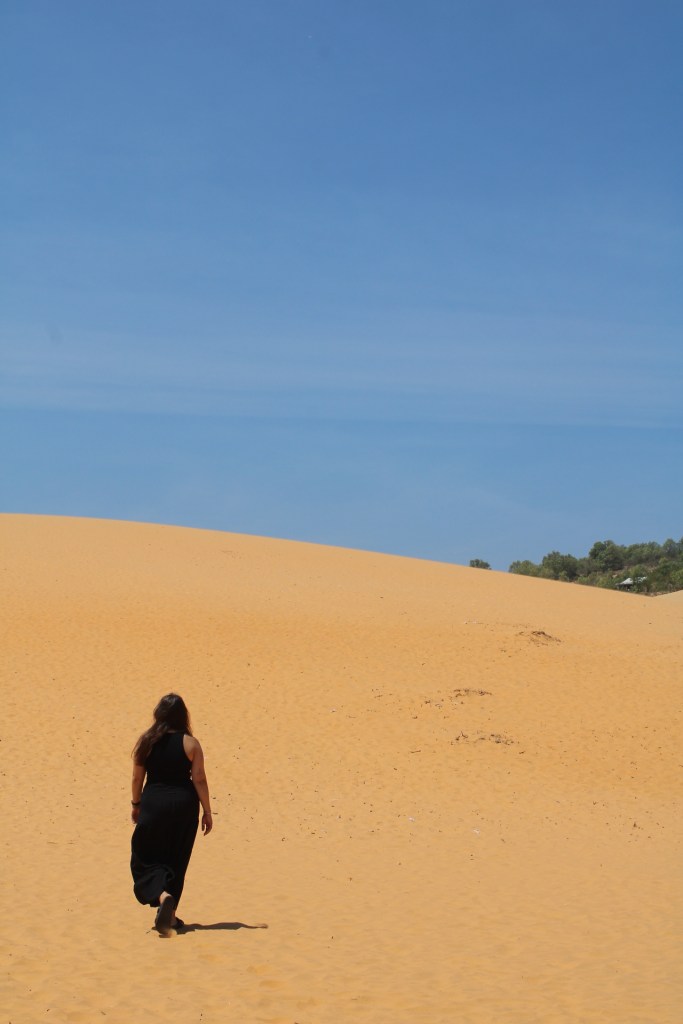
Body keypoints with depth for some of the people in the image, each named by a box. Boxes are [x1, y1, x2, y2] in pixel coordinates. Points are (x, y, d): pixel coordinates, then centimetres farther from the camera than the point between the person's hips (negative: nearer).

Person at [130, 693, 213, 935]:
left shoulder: (145, 742, -3)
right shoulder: (190, 743, -6)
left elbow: (137, 777, 2)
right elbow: (199, 780, -6)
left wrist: (136, 804, 17)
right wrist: (207, 812, 2)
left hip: (153, 803, 0)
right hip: (184, 805, 0)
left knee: (146, 859, 8)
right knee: (176, 861, 13)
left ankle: (163, 896, -19)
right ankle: (170, 915, 18)